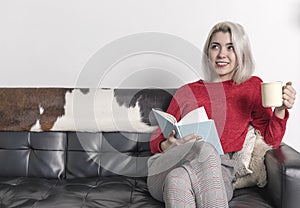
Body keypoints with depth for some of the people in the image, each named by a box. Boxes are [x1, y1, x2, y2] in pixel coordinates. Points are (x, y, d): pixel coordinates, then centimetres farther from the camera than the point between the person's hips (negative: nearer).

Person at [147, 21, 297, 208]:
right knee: (205, 149, -34)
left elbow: (272, 141, 14)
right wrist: (169, 146, -9)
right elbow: (156, 141, 15)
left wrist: (280, 110, -5)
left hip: (217, 174, 0)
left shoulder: (252, 87, 16)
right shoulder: (187, 92, 15)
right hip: (170, 167, 1)